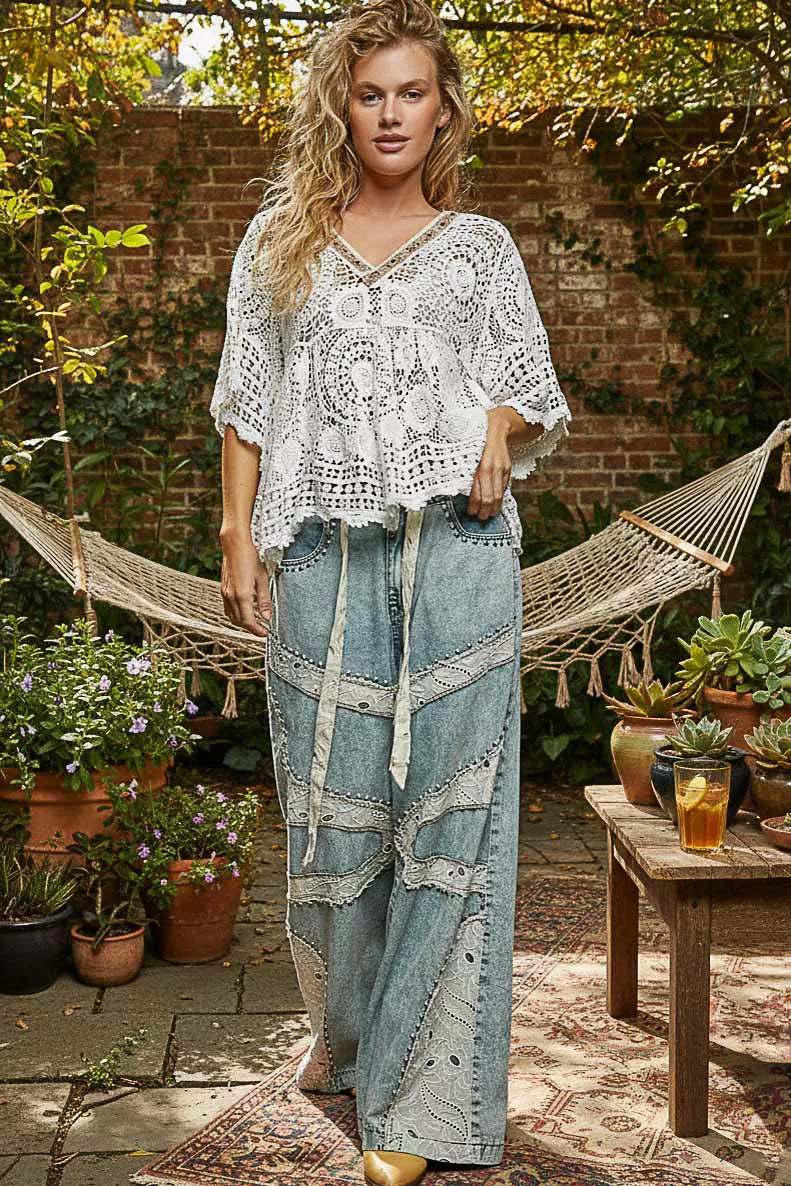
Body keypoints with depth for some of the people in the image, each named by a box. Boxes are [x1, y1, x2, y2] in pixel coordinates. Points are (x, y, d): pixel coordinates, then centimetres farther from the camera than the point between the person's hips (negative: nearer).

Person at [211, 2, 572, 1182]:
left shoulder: (481, 245, 14)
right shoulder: (281, 238, 15)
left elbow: (532, 388, 16)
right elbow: (248, 401, 12)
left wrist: (501, 429, -7)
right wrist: (238, 534, 3)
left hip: (455, 550, -1)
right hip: (323, 554, 1)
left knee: (444, 808, -3)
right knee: (330, 802, 7)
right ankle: (344, 1023, 32)